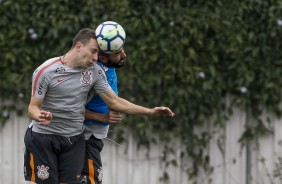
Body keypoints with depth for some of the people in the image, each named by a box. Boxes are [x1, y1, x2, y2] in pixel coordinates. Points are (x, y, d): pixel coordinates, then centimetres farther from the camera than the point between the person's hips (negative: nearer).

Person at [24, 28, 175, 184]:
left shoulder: (95, 71, -1)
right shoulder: (45, 71, -14)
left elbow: (114, 102, 5)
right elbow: (33, 107, -9)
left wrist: (150, 111, -2)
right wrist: (40, 116, -34)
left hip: (74, 139, 4)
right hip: (43, 136, -4)